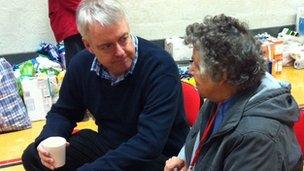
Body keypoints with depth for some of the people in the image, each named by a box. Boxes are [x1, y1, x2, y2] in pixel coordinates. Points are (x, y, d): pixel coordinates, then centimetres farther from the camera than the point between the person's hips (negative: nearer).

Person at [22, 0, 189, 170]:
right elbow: (63, 112, 9)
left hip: (157, 155, -5)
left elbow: (150, 142, -31)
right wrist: (48, 140, -12)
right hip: (106, 144, 6)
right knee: (33, 156, 0)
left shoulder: (160, 66, -26)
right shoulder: (81, 64, -6)